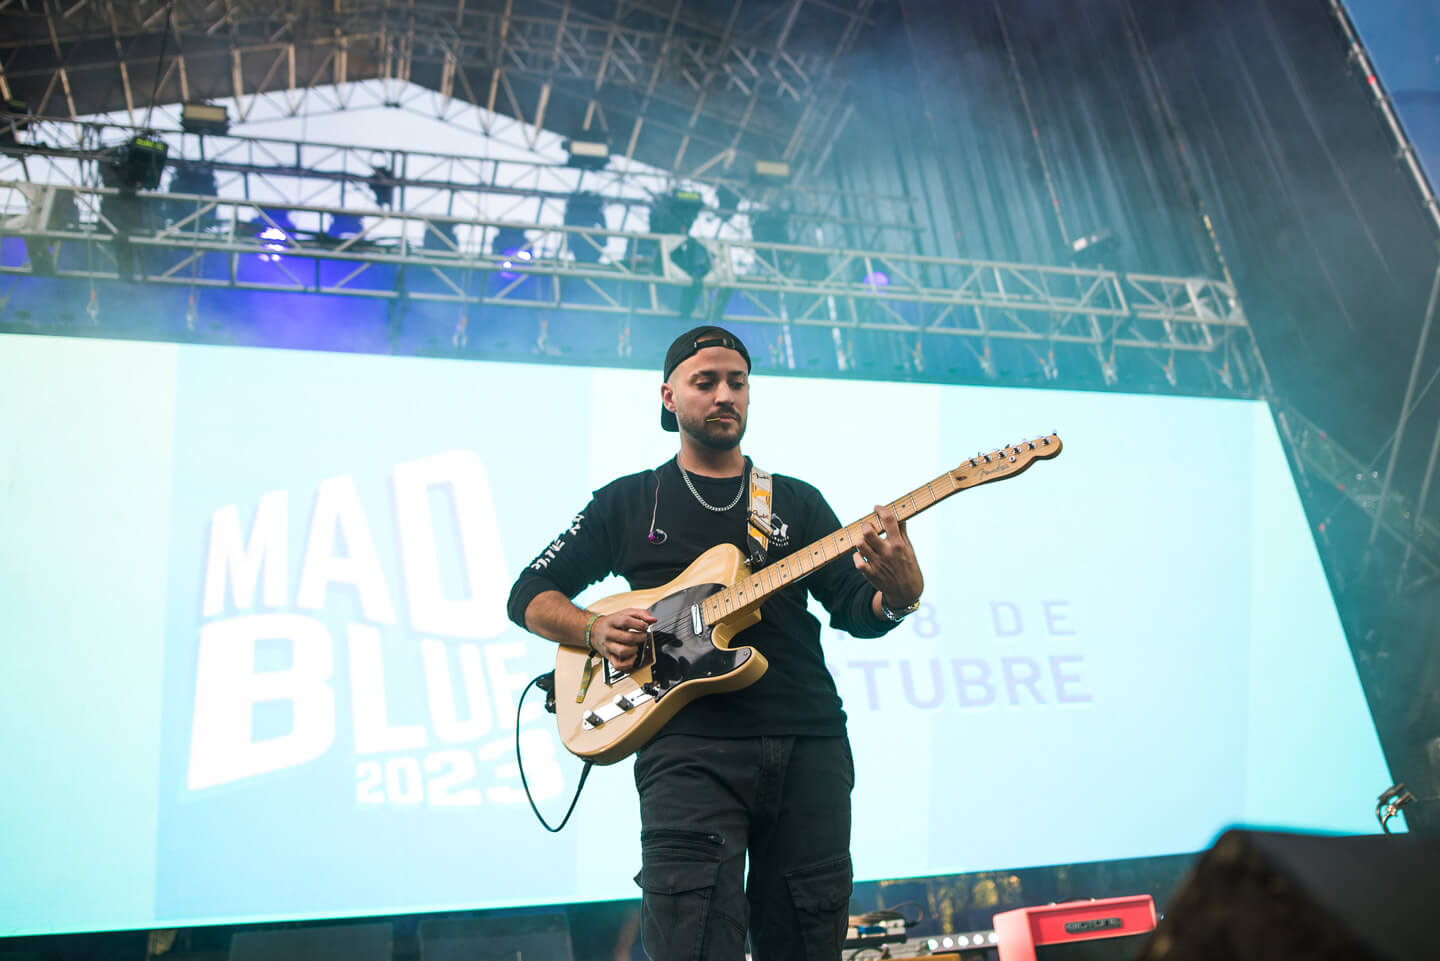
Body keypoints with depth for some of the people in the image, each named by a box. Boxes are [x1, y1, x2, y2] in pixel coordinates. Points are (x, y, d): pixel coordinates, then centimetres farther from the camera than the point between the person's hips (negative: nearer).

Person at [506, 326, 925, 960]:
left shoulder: (796, 501, 17)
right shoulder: (628, 500, 12)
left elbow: (855, 611, 9)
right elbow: (529, 594, 13)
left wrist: (896, 598, -14)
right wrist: (595, 630, -7)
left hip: (808, 741, 3)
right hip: (689, 745, -2)